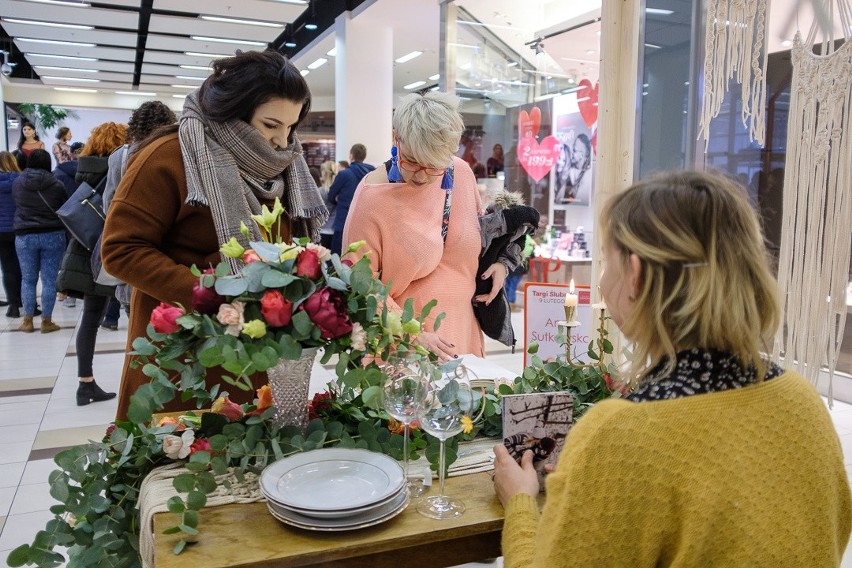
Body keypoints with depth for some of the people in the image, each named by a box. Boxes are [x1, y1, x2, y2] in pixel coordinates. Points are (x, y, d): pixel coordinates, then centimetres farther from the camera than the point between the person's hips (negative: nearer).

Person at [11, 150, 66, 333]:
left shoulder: (17, 183, 1)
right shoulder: (56, 185, -6)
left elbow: (16, 207, 12)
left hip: (24, 236, 2)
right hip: (53, 235, -2)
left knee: (28, 279, 11)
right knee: (49, 280, 2)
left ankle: (27, 321, 15)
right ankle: (46, 321, 5)